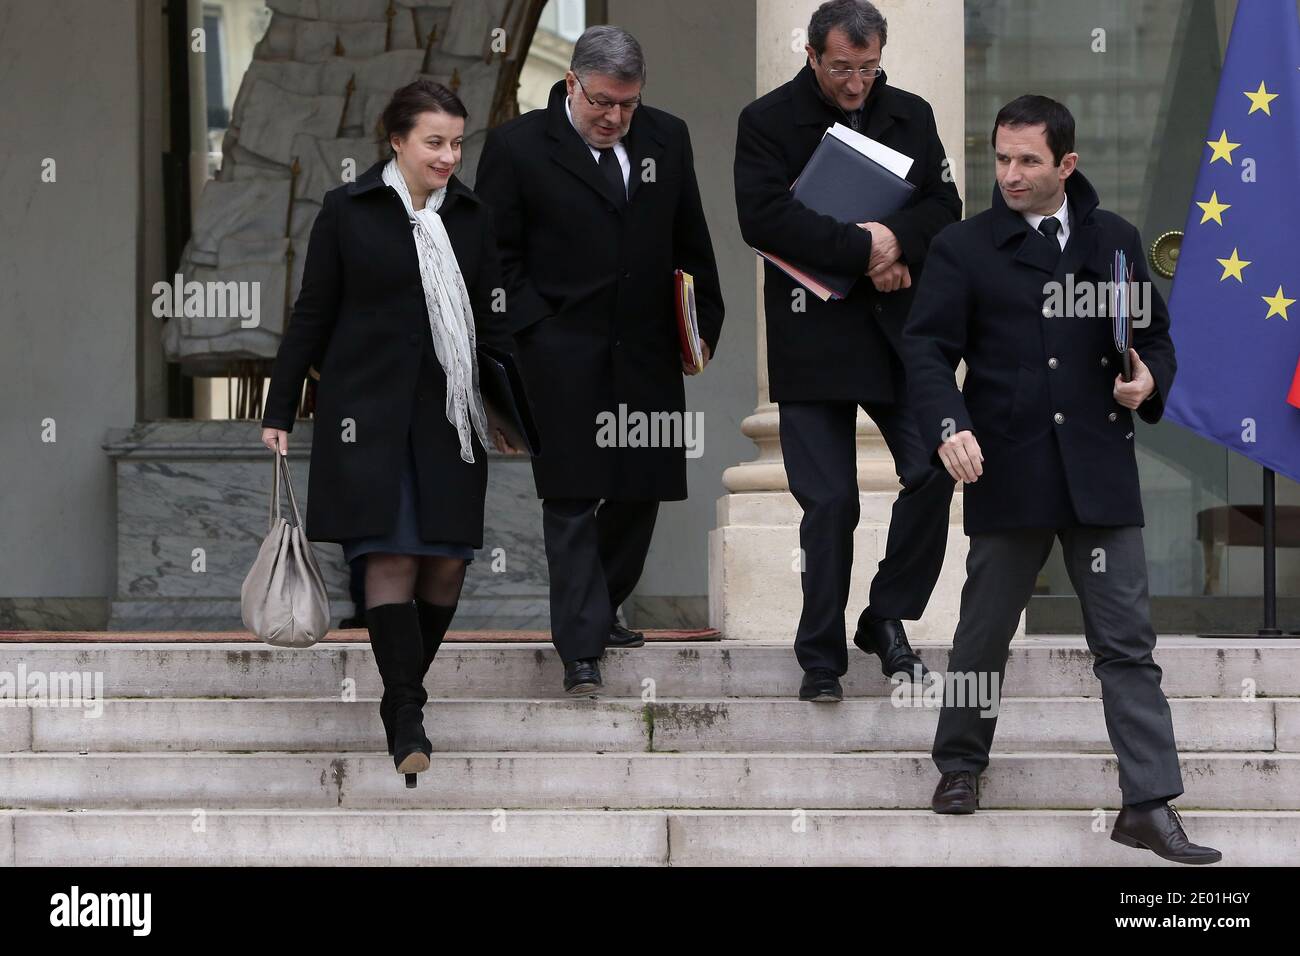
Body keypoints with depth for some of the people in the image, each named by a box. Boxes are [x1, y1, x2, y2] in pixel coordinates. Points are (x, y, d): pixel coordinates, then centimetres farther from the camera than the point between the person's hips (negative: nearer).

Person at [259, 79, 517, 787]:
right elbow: (312, 316, 3)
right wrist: (279, 413, 2)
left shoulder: (472, 217, 10)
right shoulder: (347, 211, 0)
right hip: (370, 409, -4)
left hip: (448, 411, 4)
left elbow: (490, 322, 15)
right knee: (391, 556, -11)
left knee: (448, 561, 0)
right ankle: (407, 722, -12)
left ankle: (404, 697, 16)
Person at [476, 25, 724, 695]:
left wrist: (703, 323, 10)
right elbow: (497, 255, -2)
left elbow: (691, 241, 15)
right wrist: (534, 331, -9)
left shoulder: (666, 138, 8)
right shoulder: (517, 147, -4)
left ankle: (599, 611, 27)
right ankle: (581, 649, -5)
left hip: (647, 352, 4)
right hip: (563, 356, -4)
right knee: (572, 500, -5)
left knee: (641, 490, 9)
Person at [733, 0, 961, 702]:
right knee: (829, 502, -2)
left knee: (934, 468, -7)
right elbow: (763, 218, -15)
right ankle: (821, 657, 9)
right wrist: (862, 248, -19)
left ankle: (886, 618, 12)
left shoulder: (909, 116, 10)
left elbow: (943, 206, 7)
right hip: (813, 335, -3)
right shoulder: (767, 122, -2)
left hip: (898, 326, 4)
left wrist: (898, 242, -15)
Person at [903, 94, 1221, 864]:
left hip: (1100, 474, 1)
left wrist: (1150, 380, -6)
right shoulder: (964, 249, 2)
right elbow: (929, 347, -4)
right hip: (1007, 474, -1)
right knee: (985, 633, 12)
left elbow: (1156, 333, 16)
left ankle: (1151, 805, -5)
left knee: (1128, 642, -3)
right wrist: (950, 427, -21)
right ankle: (960, 764, 32)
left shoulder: (1115, 241, 10)